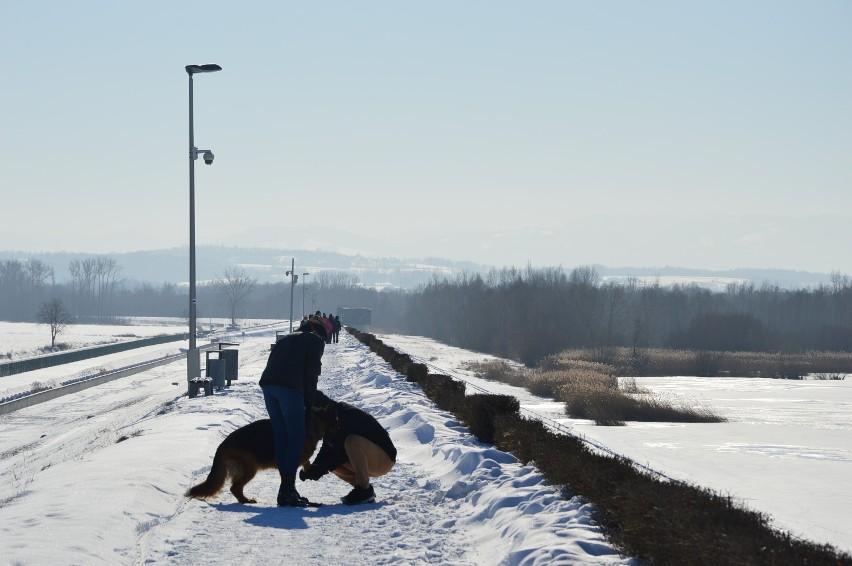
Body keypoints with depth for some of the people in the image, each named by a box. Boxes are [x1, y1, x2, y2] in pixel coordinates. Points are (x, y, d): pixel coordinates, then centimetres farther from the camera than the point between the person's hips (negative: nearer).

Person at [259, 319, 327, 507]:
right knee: (296, 438, -3)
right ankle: (288, 490, -10)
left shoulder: (287, 338, 33)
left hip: (267, 384, 6)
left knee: (280, 437, 11)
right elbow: (311, 372, 2)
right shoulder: (316, 340, 16)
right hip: (289, 386, -6)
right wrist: (309, 402, 10)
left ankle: (286, 487, 10)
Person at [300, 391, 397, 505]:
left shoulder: (349, 415, -22)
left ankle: (364, 490, -23)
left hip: (385, 459, -9)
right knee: (330, 460, 2)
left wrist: (323, 468, -29)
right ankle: (361, 488, 3)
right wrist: (312, 468, -11)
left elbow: (344, 451, -28)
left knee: (352, 441, -33)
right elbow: (326, 449, 6)